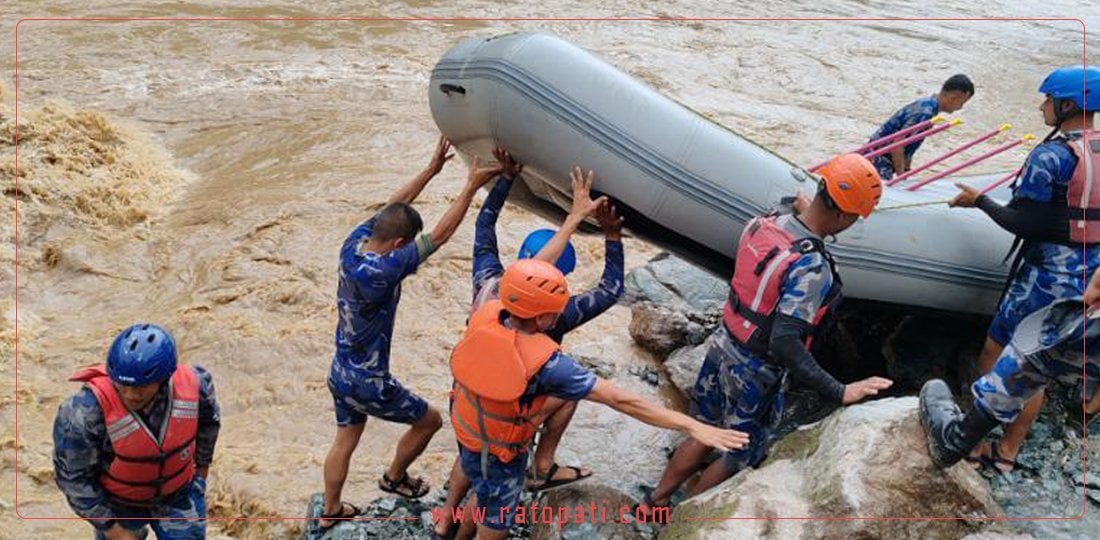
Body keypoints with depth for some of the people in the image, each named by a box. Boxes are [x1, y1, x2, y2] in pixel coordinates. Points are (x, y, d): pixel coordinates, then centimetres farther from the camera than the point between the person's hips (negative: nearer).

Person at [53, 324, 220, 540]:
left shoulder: (191, 384, -27)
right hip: (117, 502, -1)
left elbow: (208, 419, -2)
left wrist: (202, 465, 12)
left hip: (178, 494, 1)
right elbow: (72, 476, -21)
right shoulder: (86, 411, -35)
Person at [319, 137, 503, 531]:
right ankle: (394, 478, 38)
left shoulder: (353, 244, -10)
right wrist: (471, 187, -26)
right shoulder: (383, 270, -32)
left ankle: (329, 513, 42)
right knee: (429, 420, 17)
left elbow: (392, 206, 3)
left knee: (345, 442, 26)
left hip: (340, 373, 8)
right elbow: (440, 236, -30)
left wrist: (432, 169, 5)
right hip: (369, 383, -8)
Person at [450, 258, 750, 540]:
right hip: (497, 454, -6)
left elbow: (528, 277, 0)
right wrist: (692, 426, -32)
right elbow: (619, 400, -35)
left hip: (467, 429, 6)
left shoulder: (485, 314, -21)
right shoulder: (545, 364, -37)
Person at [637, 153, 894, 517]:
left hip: (722, 348, 7)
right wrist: (839, 393, -29)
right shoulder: (812, 269, -30)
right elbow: (784, 344, -34)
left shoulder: (762, 223, -9)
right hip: (756, 375, -6)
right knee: (740, 457, 20)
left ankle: (655, 502, 41)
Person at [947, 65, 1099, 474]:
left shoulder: (1051, 155, -18)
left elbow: (1020, 223, -18)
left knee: (993, 355, 8)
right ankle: (1007, 452, 25)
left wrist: (979, 201, -5)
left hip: (1048, 275, -7)